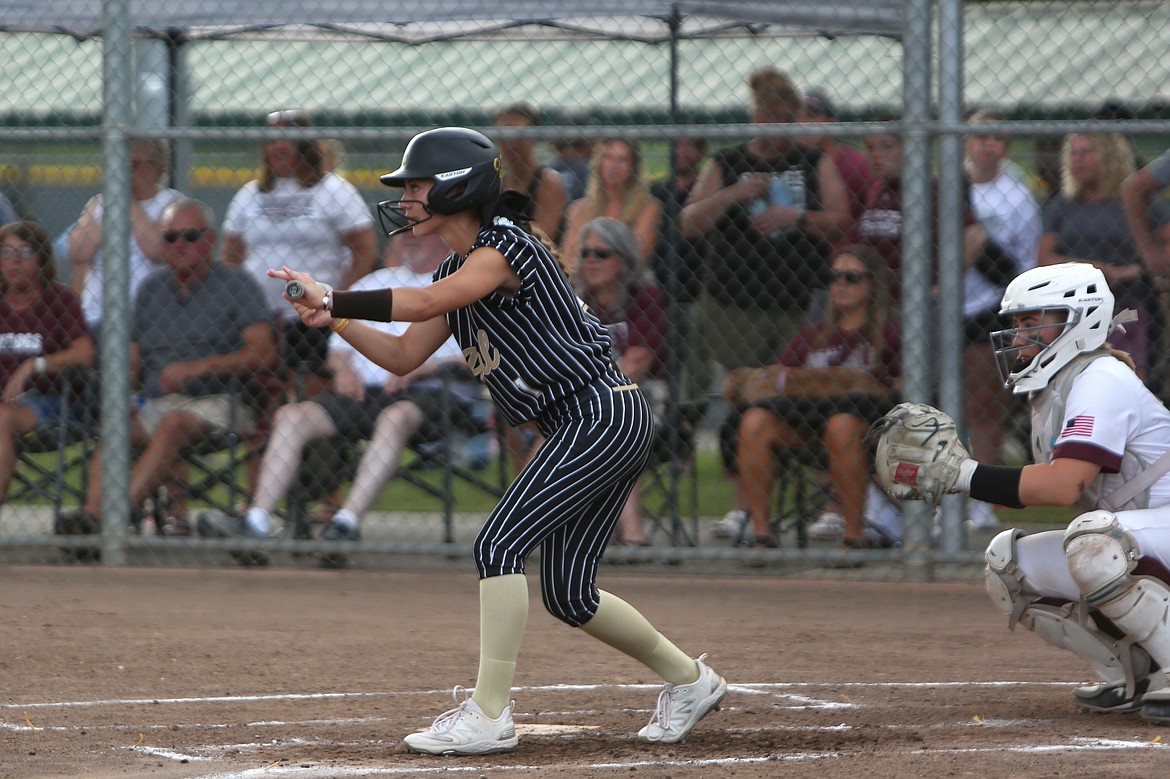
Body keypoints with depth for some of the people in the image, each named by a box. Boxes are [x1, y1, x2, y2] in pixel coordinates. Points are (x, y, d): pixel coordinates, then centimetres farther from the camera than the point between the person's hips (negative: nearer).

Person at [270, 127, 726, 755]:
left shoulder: (504, 247, -15)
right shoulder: (458, 270, 15)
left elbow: (420, 303, -28)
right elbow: (402, 357, 16)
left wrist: (330, 297, -20)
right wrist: (334, 320, 1)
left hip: (602, 415, -10)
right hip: (580, 428, 10)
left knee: (499, 545, -16)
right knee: (566, 595, 11)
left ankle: (488, 716, -15)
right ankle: (689, 680, 27)